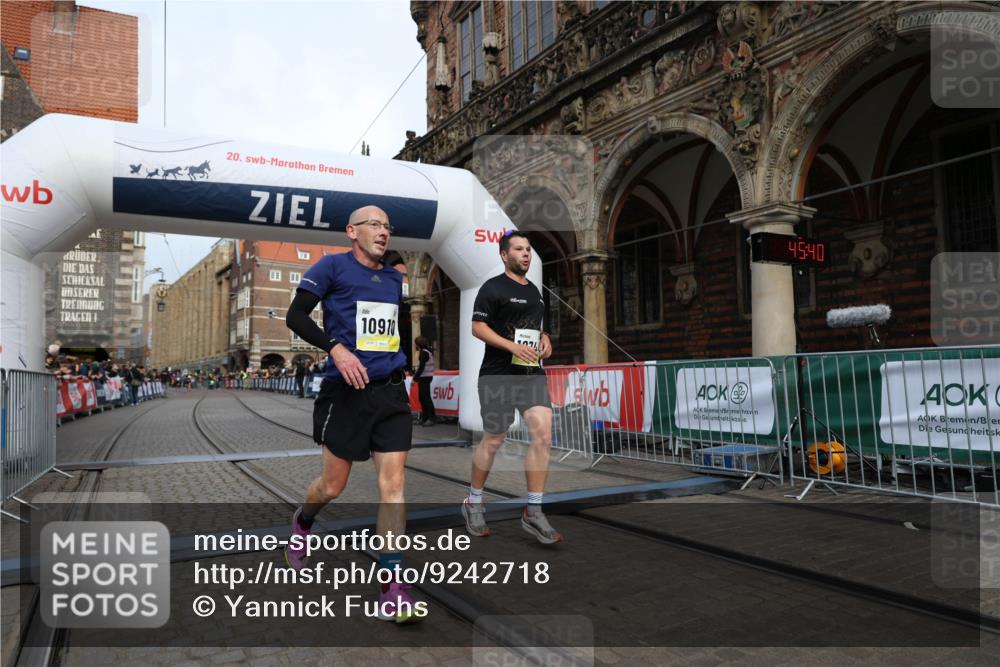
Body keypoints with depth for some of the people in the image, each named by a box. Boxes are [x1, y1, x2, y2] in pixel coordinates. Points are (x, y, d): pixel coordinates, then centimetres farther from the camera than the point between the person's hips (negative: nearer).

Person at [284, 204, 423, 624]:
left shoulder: (394, 278, 16)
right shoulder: (332, 267, -2)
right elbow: (296, 316, -9)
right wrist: (336, 348, -21)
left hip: (390, 392, 4)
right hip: (346, 391, -4)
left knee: (392, 485, -4)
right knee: (333, 486, 9)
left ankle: (392, 586, 1)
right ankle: (302, 524, 45)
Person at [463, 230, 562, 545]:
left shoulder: (534, 290, 18)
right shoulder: (492, 287, -4)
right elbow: (477, 327, -11)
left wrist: (544, 338, 7)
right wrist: (513, 346, -21)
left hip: (533, 373, 6)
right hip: (498, 374, -6)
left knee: (543, 433, -10)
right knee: (493, 440, 3)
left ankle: (533, 512, -1)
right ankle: (473, 503, 26)